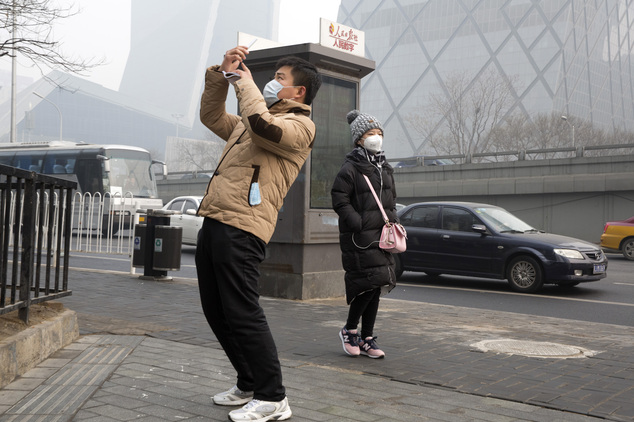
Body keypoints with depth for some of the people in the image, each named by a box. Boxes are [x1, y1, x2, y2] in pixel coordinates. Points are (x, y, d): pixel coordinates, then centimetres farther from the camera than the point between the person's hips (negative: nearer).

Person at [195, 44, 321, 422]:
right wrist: (221, 74, 22)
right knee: (217, 313, 13)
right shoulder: (248, 124, 28)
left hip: (241, 229, -10)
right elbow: (211, 116, 36)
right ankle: (249, 386, 25)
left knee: (242, 313, -10)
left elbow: (262, 124, -22)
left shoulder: (300, 126, -2)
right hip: (215, 223, 10)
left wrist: (244, 81, -6)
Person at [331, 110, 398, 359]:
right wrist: (358, 223, -17)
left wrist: (391, 221, 11)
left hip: (380, 236, 8)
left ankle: (367, 339, 18)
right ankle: (349, 330, 9)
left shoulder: (385, 168, 17)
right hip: (359, 238, -8)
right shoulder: (351, 168, -7)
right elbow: (339, 199, -11)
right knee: (368, 283, -13)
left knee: (377, 287, 8)